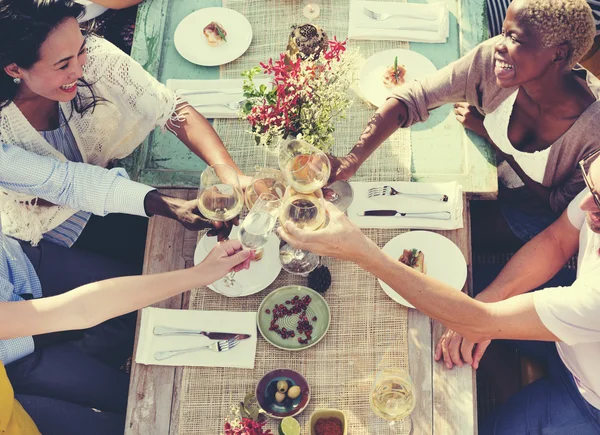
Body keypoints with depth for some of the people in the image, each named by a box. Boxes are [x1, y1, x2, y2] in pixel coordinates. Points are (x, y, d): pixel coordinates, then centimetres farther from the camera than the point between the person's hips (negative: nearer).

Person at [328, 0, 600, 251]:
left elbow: (562, 207, -21)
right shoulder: (491, 58, -28)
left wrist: (485, 131, -25)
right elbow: (412, 97, -26)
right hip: (490, 183, 3)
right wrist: (352, 160, -42)